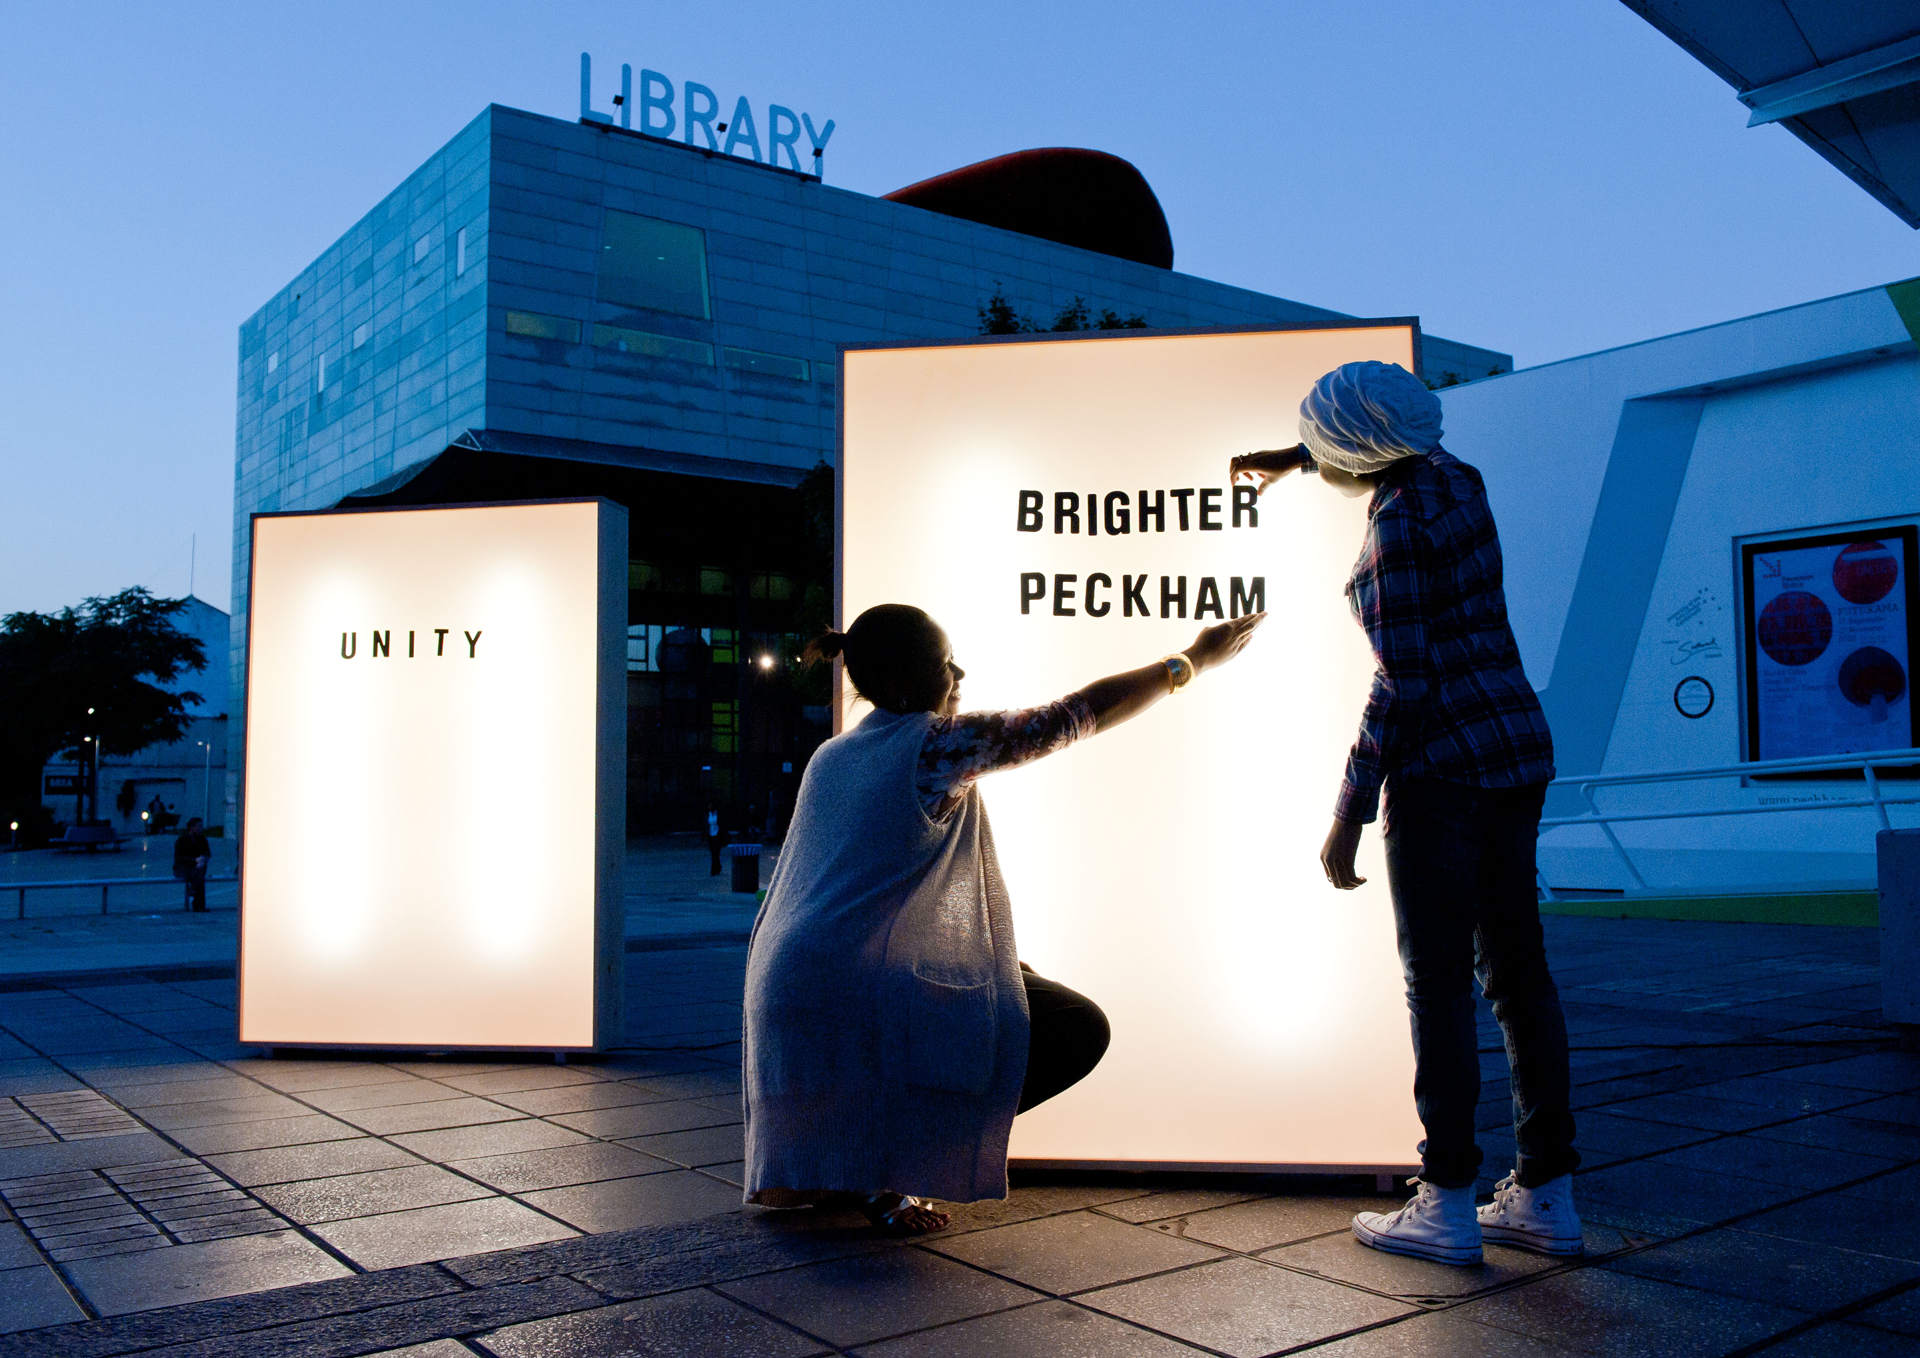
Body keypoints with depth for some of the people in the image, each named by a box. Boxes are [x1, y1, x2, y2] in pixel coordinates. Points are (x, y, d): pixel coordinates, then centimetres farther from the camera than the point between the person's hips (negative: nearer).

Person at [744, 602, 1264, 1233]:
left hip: (790, 987, 9)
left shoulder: (830, 757, 15)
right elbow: (1076, 715, -4)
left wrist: (987, 955, 27)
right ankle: (879, 1162, -3)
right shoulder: (942, 742, -9)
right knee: (1079, 1028, -2)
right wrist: (1191, 661, 6)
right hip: (860, 998, -9)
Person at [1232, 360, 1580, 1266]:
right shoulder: (1455, 478, 10)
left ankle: (1448, 1207, 4)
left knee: (1437, 983, -2)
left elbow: (1401, 682, -19)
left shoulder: (1397, 527, -16)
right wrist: (1293, 458, 40)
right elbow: (1400, 455, 36)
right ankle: (1547, 1197, 16)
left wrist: (1348, 814, -15)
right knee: (1516, 971, 10)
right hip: (1519, 750, 9)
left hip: (1444, 761, -9)